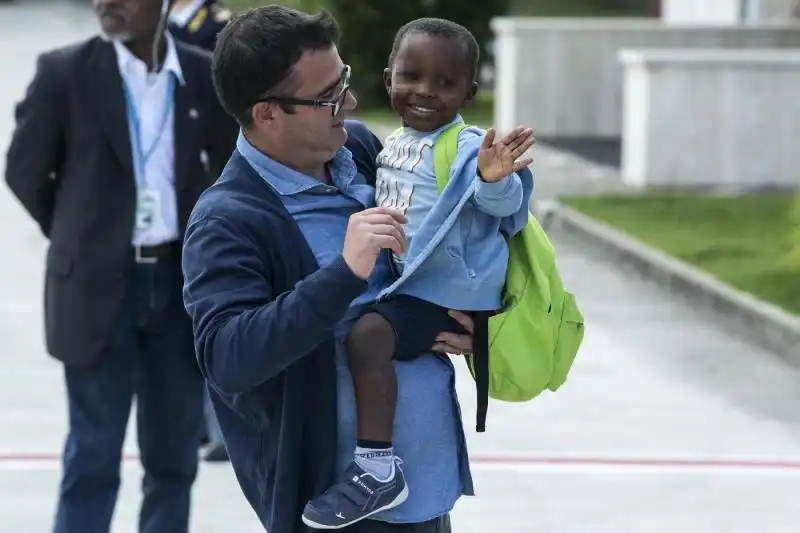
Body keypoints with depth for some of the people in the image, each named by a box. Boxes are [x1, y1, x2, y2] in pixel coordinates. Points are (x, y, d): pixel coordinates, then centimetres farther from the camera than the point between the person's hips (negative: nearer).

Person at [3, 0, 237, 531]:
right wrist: (81, 238, 10)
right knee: (93, 460, -2)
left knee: (174, 459, 8)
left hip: (179, 284, 3)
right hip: (100, 287, -3)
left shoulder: (205, 77, 1)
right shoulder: (65, 72, -6)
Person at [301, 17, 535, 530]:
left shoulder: (468, 149, -16)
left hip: (443, 294, -10)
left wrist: (495, 180, -52)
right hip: (402, 286, 10)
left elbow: (505, 204, -31)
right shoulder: (393, 144, 11)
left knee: (367, 335, -29)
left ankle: (378, 467, -27)